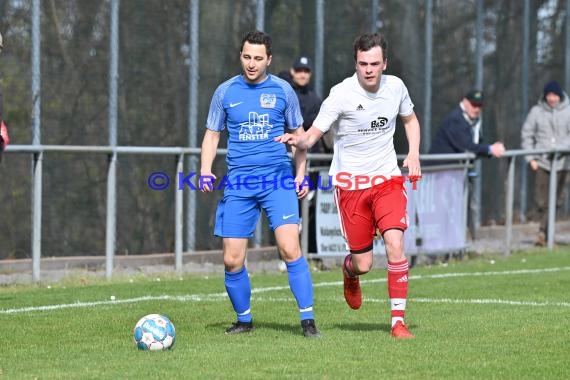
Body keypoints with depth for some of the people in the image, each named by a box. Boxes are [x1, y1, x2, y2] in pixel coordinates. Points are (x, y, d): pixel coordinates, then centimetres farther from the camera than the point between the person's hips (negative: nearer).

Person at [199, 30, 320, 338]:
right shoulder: (225, 91, 6)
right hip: (238, 183, 2)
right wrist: (206, 170, -1)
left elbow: (298, 134, 14)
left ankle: (308, 321, -12)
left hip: (278, 179, -2)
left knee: (290, 248, -18)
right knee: (232, 260, 0)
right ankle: (244, 320, 21)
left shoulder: (282, 90, 4)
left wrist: (301, 174, 3)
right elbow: (212, 135, 15)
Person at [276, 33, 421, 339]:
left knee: (395, 243, -19)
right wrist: (297, 140, -41)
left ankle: (398, 321, -12)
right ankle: (349, 270, 41)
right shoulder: (342, 94, -15)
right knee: (363, 264, 0)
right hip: (350, 184, -2)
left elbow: (410, 119, 19)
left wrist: (413, 153, 3)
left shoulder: (395, 87, -1)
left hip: (387, 179, 2)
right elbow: (313, 135, -18)